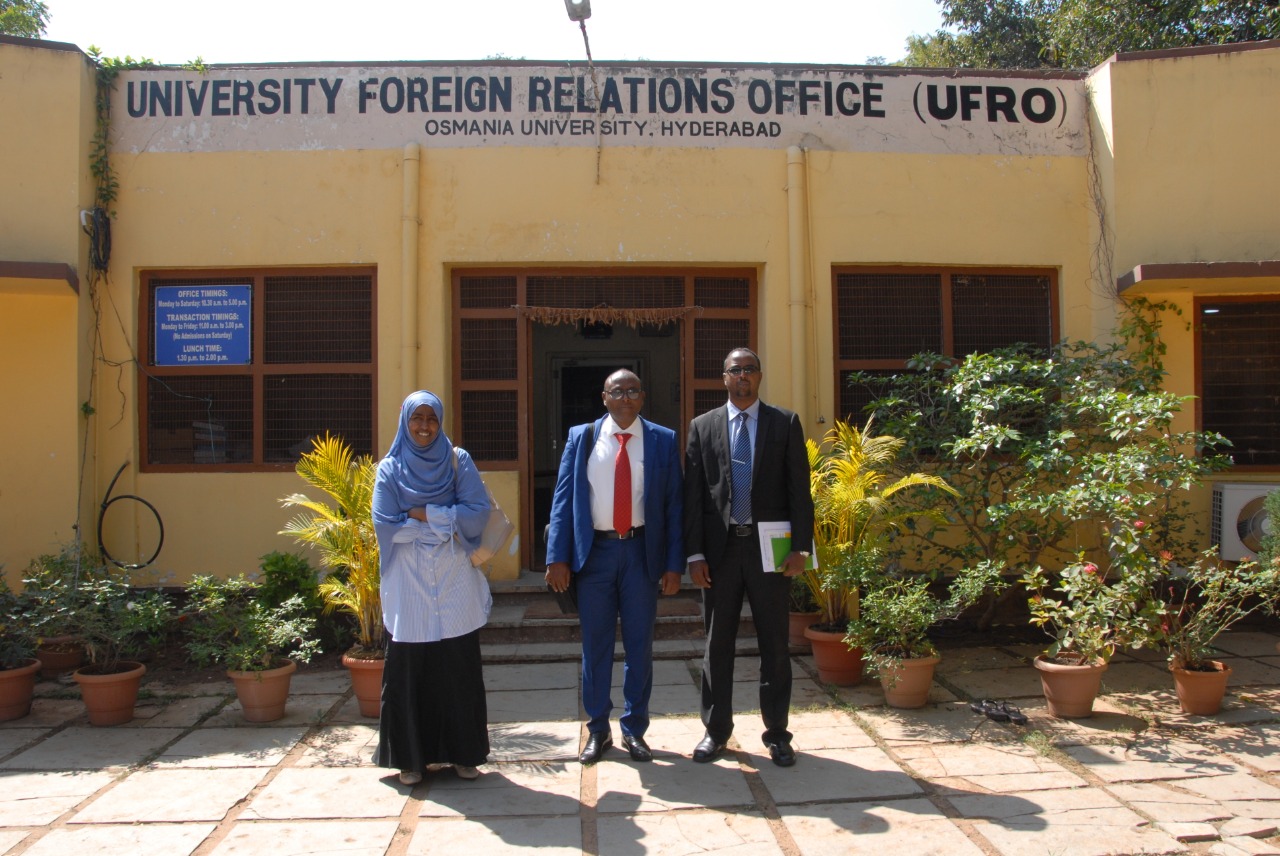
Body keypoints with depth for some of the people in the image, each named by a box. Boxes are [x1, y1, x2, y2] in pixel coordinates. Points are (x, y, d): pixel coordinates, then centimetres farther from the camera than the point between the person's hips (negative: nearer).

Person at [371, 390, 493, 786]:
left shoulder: (458, 461, 5)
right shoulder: (390, 469, 4)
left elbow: (478, 512, -6)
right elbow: (386, 525, -7)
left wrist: (424, 514, -10)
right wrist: (445, 524, -9)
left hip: (455, 583, 1)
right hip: (409, 586, 0)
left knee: (459, 670, 5)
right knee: (409, 671, 3)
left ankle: (462, 752, 17)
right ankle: (411, 756, 15)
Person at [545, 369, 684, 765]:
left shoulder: (663, 440, 2)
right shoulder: (581, 438, 4)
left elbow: (674, 504, 1)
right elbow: (563, 498, 1)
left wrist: (674, 563, -4)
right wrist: (558, 557, -6)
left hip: (642, 550, 0)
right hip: (594, 550, 0)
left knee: (639, 644, 8)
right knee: (595, 644, 8)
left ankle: (634, 729, 23)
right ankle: (597, 730, 22)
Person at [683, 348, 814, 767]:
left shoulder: (785, 423, 3)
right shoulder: (702, 427, 6)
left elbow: (799, 489, 0)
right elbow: (692, 494, 3)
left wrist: (800, 547, -7)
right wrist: (695, 553, -3)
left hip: (769, 547, -1)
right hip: (720, 548, 1)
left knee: (774, 643, 6)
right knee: (717, 643, 9)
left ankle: (776, 732, 19)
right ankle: (716, 729, 21)